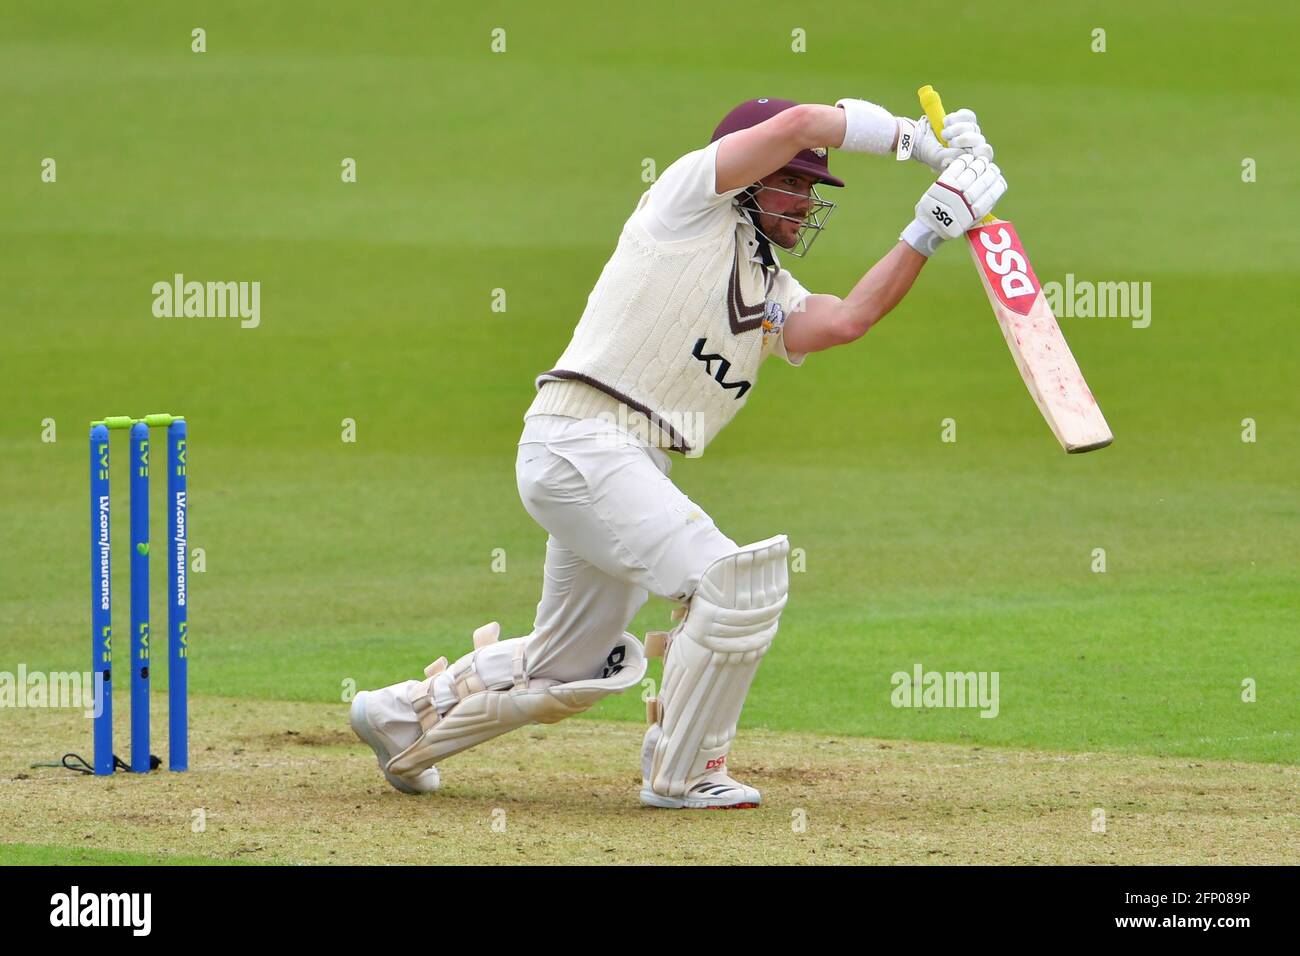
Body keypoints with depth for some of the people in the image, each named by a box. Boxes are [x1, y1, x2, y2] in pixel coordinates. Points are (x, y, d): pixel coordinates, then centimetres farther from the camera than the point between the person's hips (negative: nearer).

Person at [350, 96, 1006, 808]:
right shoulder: (690, 197, -1)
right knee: (736, 582, -18)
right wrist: (920, 141, -4)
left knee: (568, 671, 17)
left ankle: (402, 716, 34)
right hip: (580, 438, -10)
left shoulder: (771, 294, 20)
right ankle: (680, 774, -6)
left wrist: (934, 224, -2)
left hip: (631, 468, 10)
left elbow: (847, 320, 0)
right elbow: (800, 123, -11)